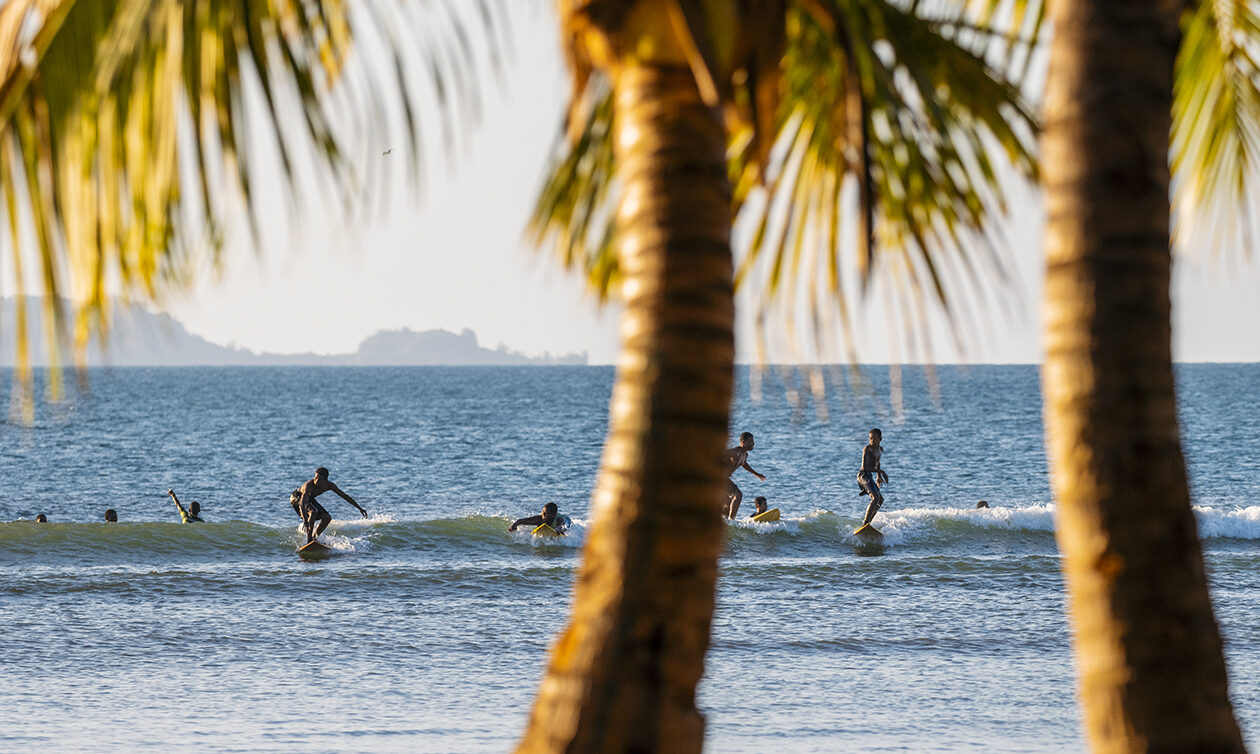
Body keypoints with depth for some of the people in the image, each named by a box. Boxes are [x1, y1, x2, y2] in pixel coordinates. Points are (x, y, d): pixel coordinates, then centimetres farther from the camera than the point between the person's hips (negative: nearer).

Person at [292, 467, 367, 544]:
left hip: (309, 500, 7)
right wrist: (305, 520, -64)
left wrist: (359, 508, -4)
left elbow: (344, 496, -9)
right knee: (313, 512, -33)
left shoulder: (329, 485, -21)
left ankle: (314, 537, 3)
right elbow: (302, 503, -50)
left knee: (327, 518, -7)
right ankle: (309, 540, -27)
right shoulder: (309, 485, -40)